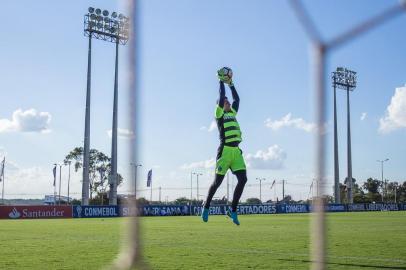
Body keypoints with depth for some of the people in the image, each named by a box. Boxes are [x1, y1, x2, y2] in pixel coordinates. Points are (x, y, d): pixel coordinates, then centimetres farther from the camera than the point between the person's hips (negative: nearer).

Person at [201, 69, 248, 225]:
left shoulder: (233, 113, 21)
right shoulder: (219, 113, 2)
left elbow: (237, 98, 24)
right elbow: (222, 97, -5)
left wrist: (231, 84, 27)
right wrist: (221, 81, 5)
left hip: (236, 151, 6)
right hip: (225, 150, -6)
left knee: (243, 179, -6)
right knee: (218, 181, -1)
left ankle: (233, 210, 1)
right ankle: (206, 206, 18)